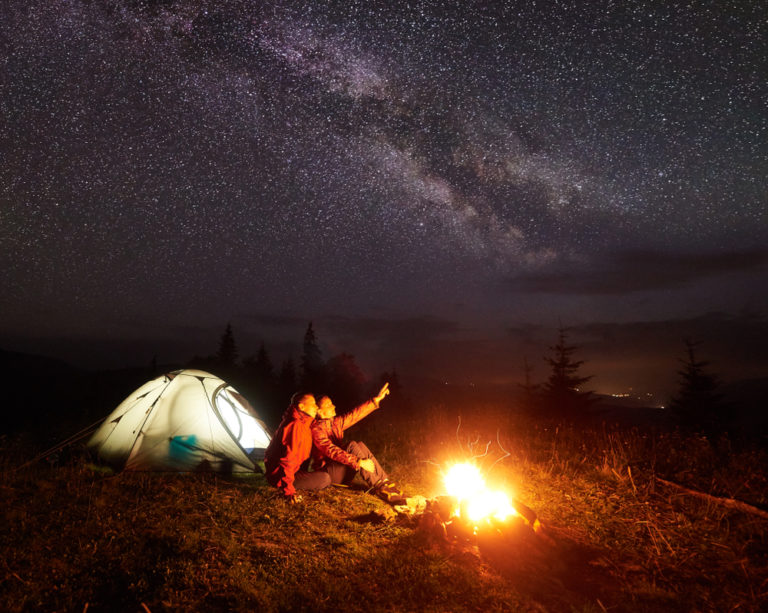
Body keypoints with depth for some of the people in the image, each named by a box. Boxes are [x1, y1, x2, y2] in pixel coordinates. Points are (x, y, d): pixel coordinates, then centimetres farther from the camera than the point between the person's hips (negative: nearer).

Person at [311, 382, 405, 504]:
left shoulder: (335, 422, 11)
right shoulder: (316, 429, -15)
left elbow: (355, 414, 9)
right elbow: (331, 451, -27)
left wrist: (376, 399, 2)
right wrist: (359, 462, -34)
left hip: (341, 472, 7)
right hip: (327, 473, -7)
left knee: (360, 445, -18)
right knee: (352, 446, -26)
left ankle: (386, 483, -24)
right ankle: (379, 487, -29)